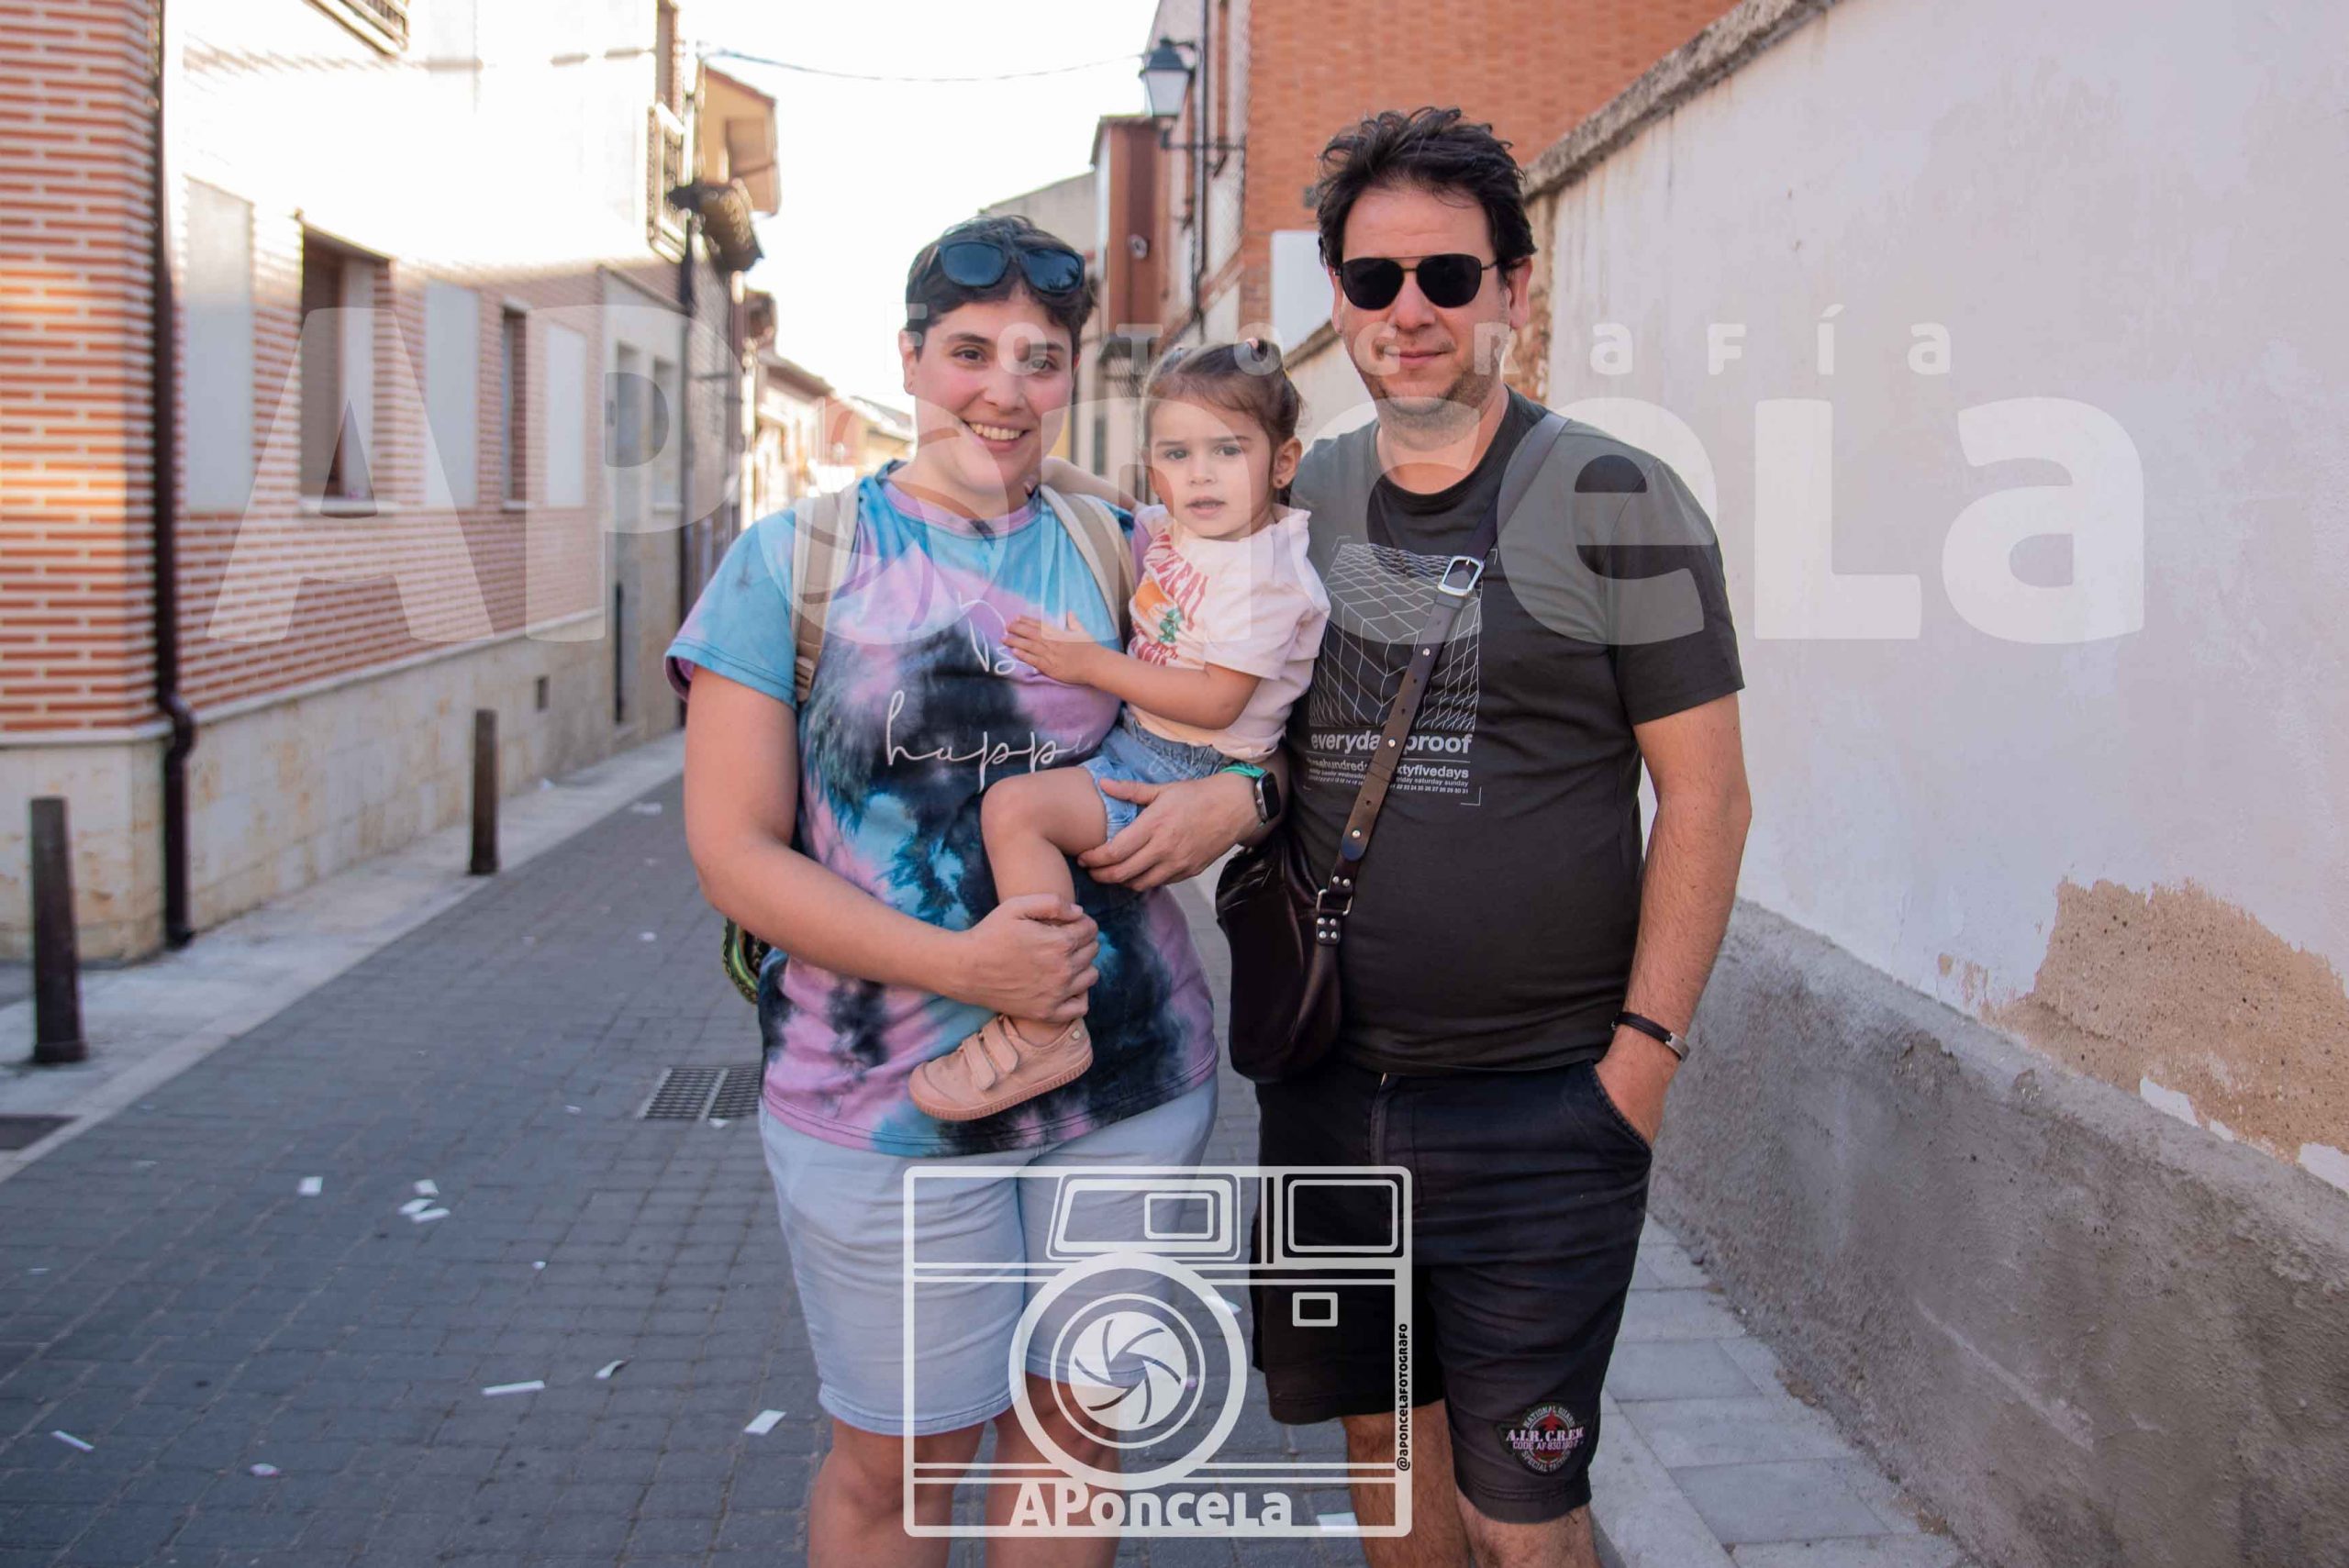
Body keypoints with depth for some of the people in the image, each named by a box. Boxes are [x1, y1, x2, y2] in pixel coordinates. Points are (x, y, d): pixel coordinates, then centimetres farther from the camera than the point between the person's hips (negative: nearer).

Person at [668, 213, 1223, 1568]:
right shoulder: (796, 560, -4)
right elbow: (735, 848, -8)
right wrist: (957, 963, -19)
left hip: (1130, 1074, 3)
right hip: (887, 1098, -3)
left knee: (1077, 1422, 17)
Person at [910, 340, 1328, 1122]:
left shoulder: (1261, 571, -18)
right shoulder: (1171, 528, 8)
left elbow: (1218, 702, -24)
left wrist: (1094, 665, -20)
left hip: (1182, 776, -10)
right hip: (1132, 744, 10)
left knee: (1014, 806, -29)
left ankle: (1043, 1033, -27)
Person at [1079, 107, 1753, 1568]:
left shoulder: (1615, 503, -7)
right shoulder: (1298, 495, 7)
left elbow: (1707, 795, -7)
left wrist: (1644, 1051, -10)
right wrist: (1231, 793, -8)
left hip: (1538, 1111, -5)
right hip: (1326, 1088, 5)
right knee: (1385, 1448, 20)